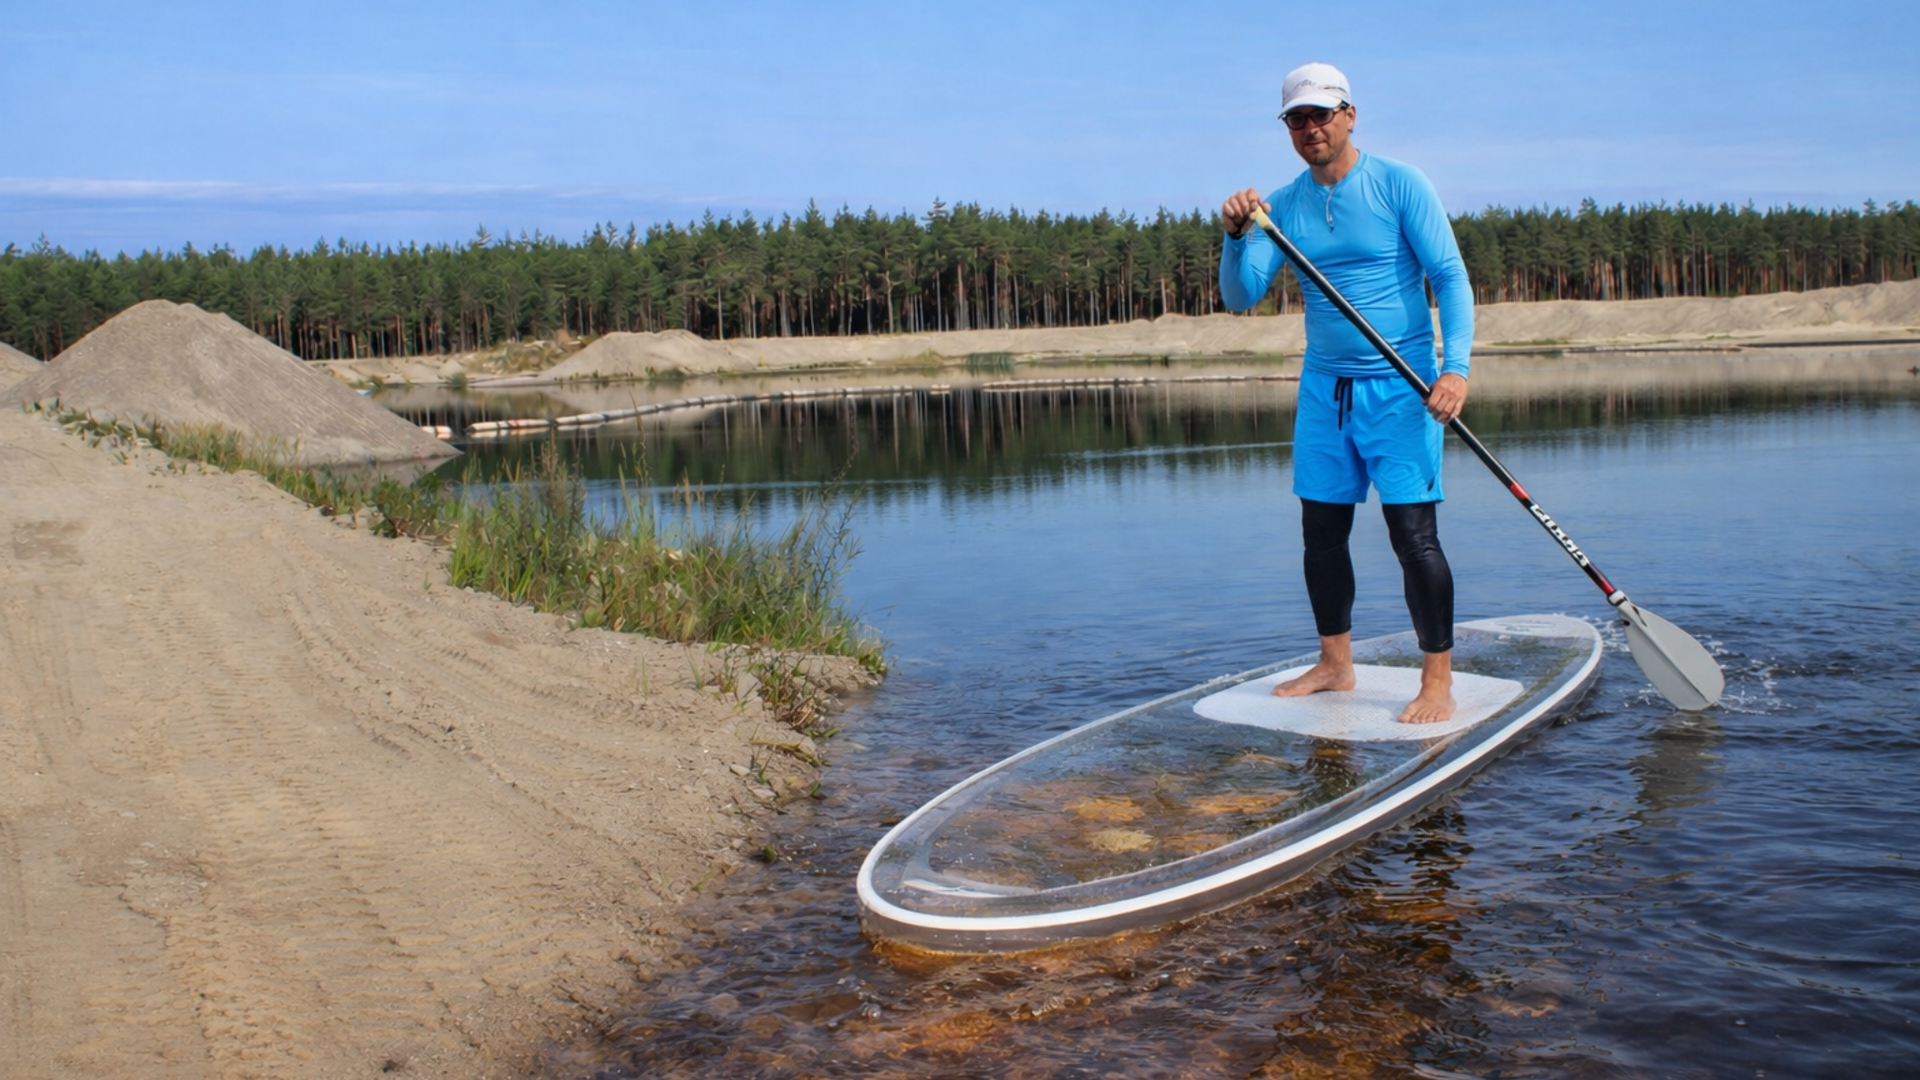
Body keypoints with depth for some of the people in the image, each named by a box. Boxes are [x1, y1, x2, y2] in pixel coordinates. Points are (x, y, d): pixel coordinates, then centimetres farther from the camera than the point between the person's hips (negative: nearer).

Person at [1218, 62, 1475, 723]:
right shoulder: (1283, 206, 6)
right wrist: (1236, 236, -20)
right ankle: (1335, 665, 25)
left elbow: (1450, 277, -9)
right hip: (1323, 387, 5)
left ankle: (1438, 682, 1)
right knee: (1321, 533, 10)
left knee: (1413, 534, -8)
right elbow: (1241, 297, -1)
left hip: (1399, 388, -5)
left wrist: (1456, 365, -22)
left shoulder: (1399, 185, -6)